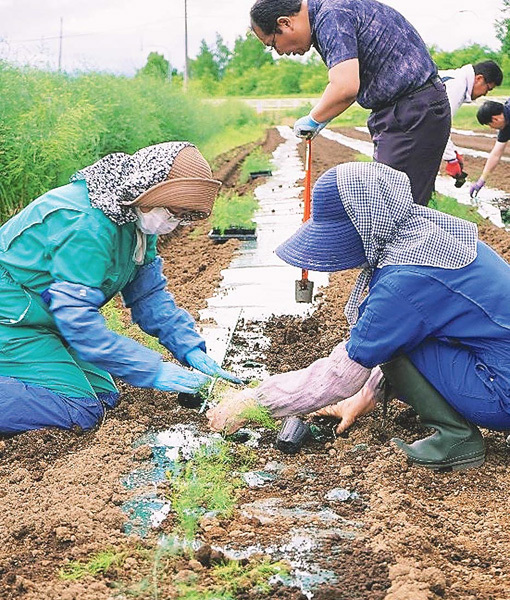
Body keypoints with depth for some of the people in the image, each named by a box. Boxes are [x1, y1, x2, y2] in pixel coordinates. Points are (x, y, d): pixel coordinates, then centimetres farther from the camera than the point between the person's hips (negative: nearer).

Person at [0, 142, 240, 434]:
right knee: (79, 410, -20)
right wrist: (154, 371, -26)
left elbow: (148, 292, 8)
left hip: (51, 318, 10)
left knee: (104, 396, 4)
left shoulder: (138, 221, 1)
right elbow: (78, 319, -29)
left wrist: (191, 348, -3)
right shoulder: (88, 225, -29)